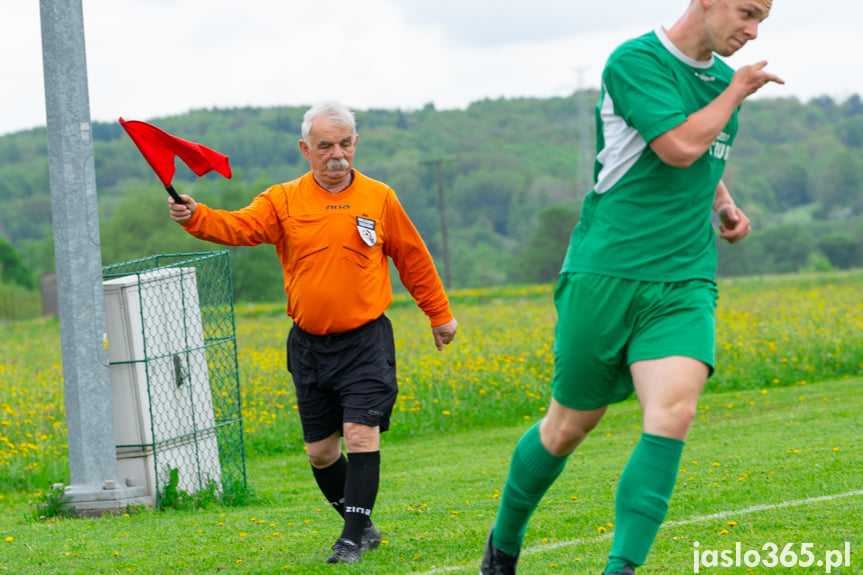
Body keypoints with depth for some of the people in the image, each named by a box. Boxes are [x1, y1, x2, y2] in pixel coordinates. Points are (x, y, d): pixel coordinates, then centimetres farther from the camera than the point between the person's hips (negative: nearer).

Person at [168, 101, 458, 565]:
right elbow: (238, 227, -15)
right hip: (309, 344, 2)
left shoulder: (380, 200, 2)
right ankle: (361, 524, 27)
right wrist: (194, 216, -35)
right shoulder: (284, 201, 1)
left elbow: (413, 260, 13)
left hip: (365, 340, -2)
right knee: (320, 451, 7)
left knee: (361, 436, -14)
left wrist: (440, 315, 22)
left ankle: (353, 540, -10)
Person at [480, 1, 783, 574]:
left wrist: (727, 206, 16)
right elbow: (680, 146, -22)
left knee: (673, 413, -20)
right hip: (606, 274, -5)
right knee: (570, 425, 7)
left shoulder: (723, 78, 15)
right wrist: (735, 94, -8)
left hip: (684, 283, 5)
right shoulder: (635, 62, -9)